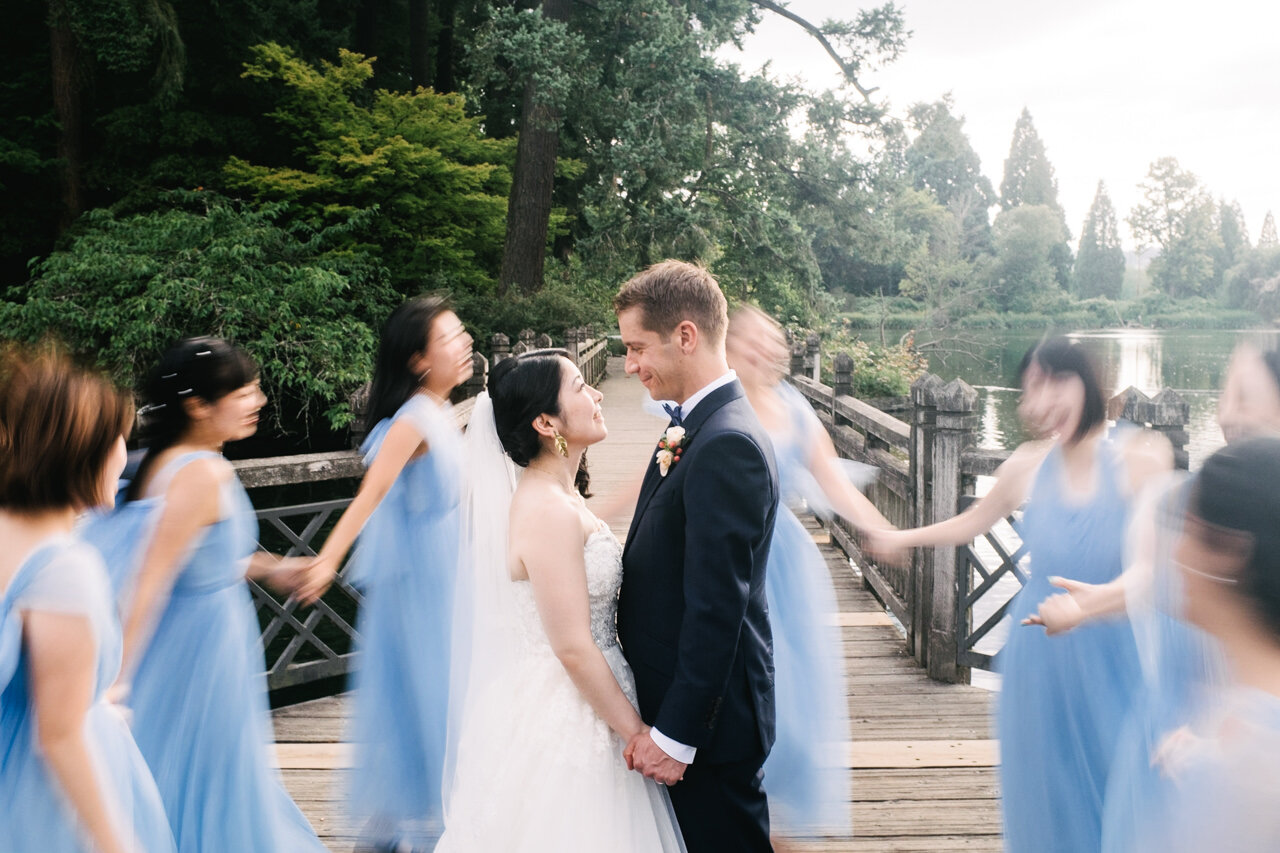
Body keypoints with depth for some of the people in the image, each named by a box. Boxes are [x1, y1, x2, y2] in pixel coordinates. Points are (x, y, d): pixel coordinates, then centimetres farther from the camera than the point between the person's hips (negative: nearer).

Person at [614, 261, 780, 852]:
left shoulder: (727, 446, -25)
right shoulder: (695, 427, 6)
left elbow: (716, 608, -26)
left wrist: (674, 733, -21)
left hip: (708, 715, -9)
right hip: (677, 694, 9)